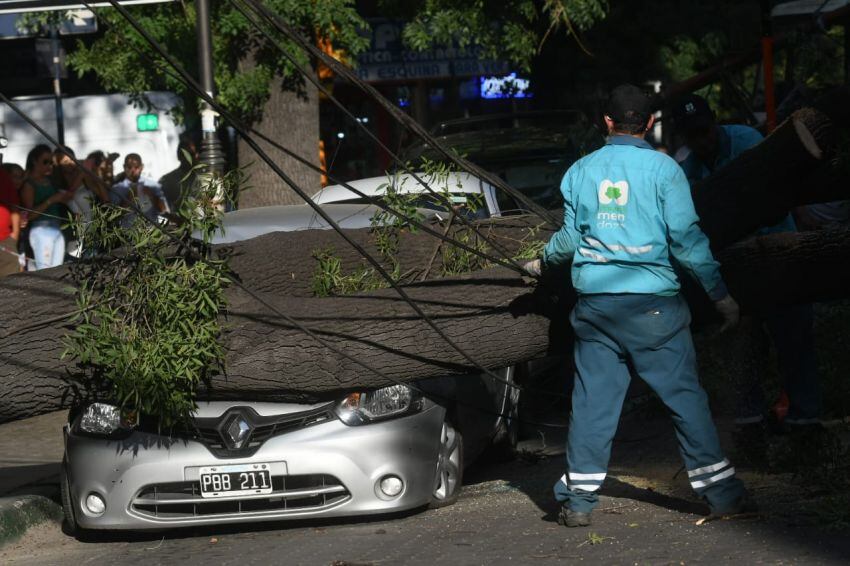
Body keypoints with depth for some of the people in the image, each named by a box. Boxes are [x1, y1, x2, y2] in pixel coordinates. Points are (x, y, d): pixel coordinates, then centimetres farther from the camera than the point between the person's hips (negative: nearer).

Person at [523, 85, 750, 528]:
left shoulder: (580, 171, 7)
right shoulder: (663, 169, -4)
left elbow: (569, 238, 11)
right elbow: (685, 237, -7)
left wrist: (542, 263, 31)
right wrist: (719, 293, -2)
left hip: (594, 302, 3)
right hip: (651, 300, -3)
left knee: (592, 399, 7)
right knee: (684, 394, 1)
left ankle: (578, 499, 6)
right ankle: (720, 491, 2)